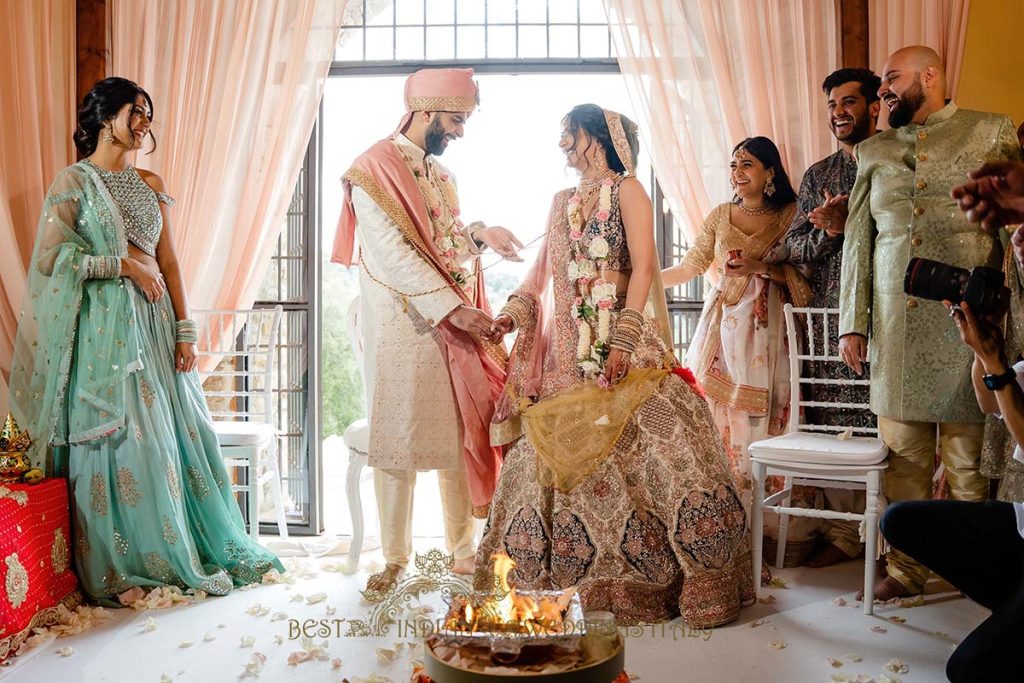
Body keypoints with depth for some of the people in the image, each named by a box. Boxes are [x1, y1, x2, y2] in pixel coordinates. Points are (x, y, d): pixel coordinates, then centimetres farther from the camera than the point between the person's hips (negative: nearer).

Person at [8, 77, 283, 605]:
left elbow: (168, 261, 11)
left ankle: (189, 554, 19)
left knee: (173, 434, 6)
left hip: (153, 324, 5)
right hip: (103, 328, -5)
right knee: (113, 440, -2)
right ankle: (116, 569, 11)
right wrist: (123, 263, -11)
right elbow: (51, 257, -7)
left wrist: (184, 330, 4)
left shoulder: (150, 184, 14)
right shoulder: (73, 182, 0)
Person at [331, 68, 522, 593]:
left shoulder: (440, 173, 15)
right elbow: (394, 253, -18)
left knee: (461, 436, 9)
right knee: (399, 439, 3)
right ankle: (395, 558, 17)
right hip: (403, 327, -7)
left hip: (455, 325, 7)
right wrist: (452, 308, -22)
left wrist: (481, 234, 3)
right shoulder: (375, 167, -9)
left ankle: (462, 549, 22)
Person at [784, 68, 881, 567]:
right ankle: (843, 531, 16)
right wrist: (829, 231, -9)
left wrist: (847, 222, -16)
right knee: (835, 424, 5)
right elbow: (794, 249, 10)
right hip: (831, 317, 4)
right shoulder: (816, 176, 17)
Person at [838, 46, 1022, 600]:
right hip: (895, 323, 3)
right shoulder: (874, 150, 16)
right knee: (903, 451, 5)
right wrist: (852, 322, 6)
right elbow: (857, 240, 14)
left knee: (969, 453, 2)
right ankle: (906, 568, 15)